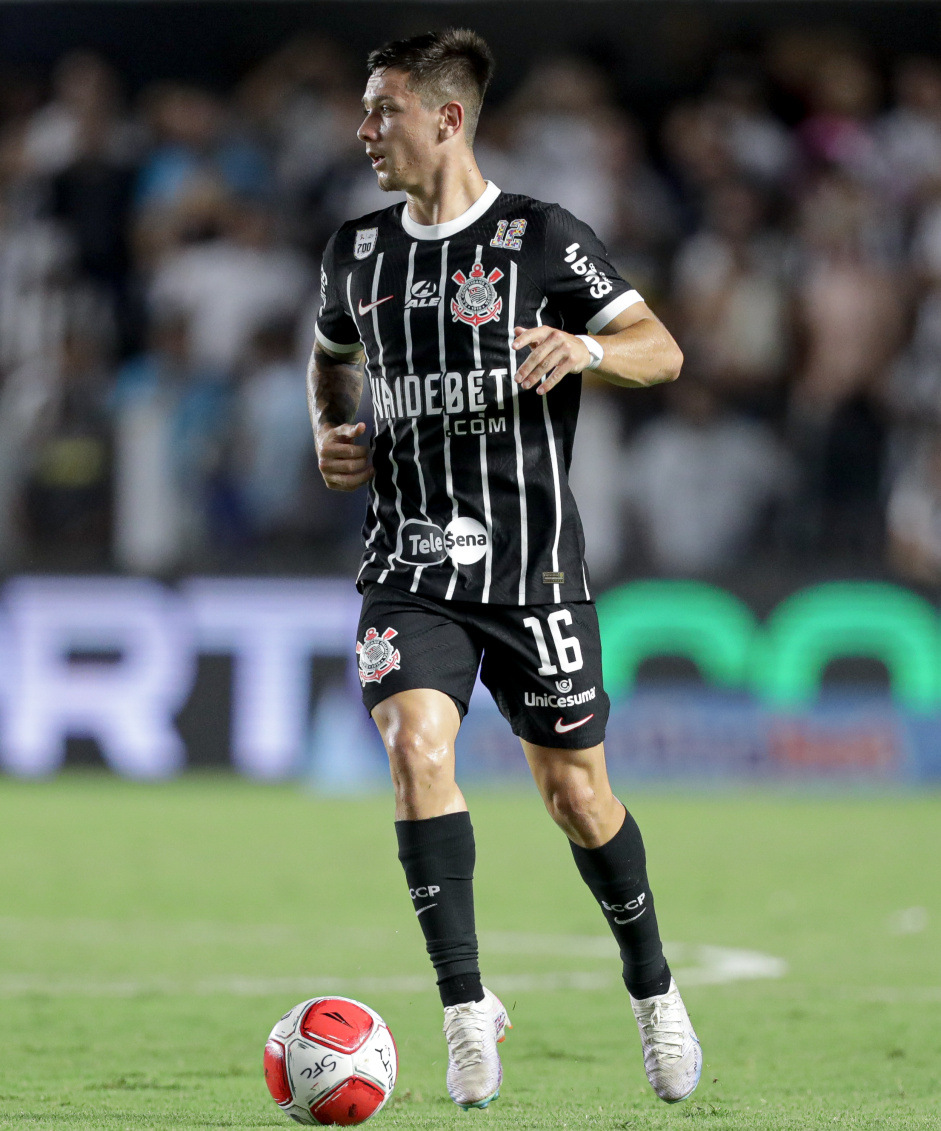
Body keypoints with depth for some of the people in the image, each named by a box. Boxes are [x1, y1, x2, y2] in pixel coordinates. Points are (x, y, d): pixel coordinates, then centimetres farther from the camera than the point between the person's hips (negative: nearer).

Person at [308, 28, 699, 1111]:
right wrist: (331, 435, 9)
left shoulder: (541, 239, -4)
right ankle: (466, 1005, -13)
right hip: (409, 564, 3)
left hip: (532, 563, -3)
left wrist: (587, 347, -28)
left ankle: (653, 992, 26)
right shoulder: (358, 251, 10)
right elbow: (333, 353, 29)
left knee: (574, 791, 4)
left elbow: (661, 349, -6)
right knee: (415, 747, -20)